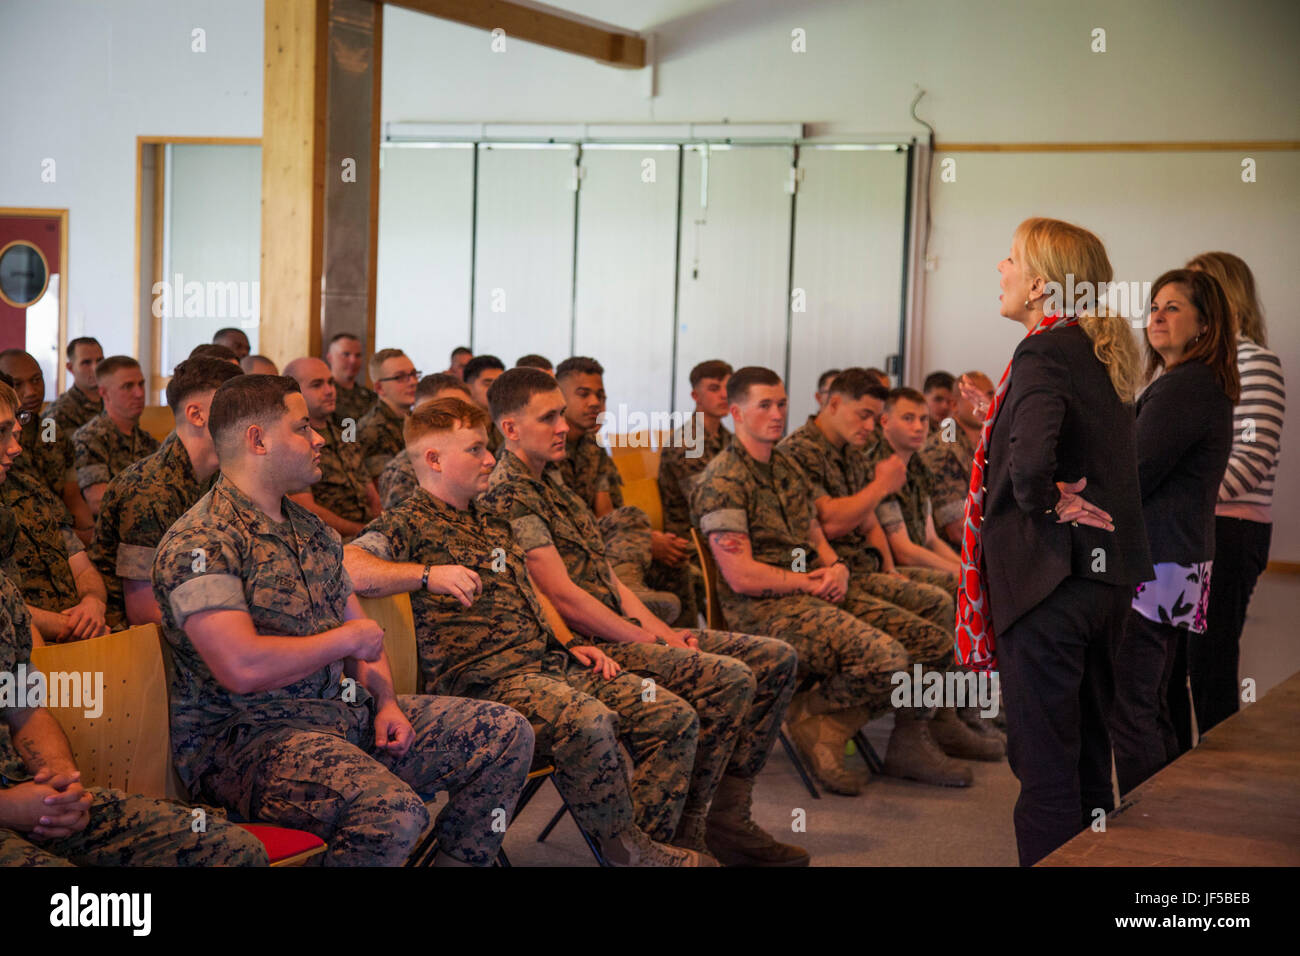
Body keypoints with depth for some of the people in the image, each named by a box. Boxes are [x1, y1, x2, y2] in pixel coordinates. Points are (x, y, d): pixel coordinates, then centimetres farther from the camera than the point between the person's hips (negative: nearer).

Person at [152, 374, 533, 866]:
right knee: (395, 811, -35)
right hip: (248, 738, -9)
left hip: (352, 713, 9)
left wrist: (384, 699, 2)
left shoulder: (310, 528, 17)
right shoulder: (196, 544, -14)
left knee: (506, 733, 1)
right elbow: (243, 668, -25)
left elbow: (361, 629, 22)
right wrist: (344, 640, -11)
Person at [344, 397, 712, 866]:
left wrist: (571, 643, 16)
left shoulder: (492, 522, 26)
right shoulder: (409, 524, -2)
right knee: (589, 721, -36)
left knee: (675, 718, -5)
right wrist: (427, 574, -30)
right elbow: (346, 566, -21)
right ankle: (622, 845, -15)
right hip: (486, 675, -9)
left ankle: (642, 834, -4)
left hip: (550, 659, 9)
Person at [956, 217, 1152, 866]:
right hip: (1105, 576, 9)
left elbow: (1030, 461, -32)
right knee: (1087, 747, 20)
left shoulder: (1044, 352, -16)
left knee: (1042, 757, -2)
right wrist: (997, 416, 18)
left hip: (1048, 579, -9)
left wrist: (1046, 503, -13)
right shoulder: (1103, 353, 12)